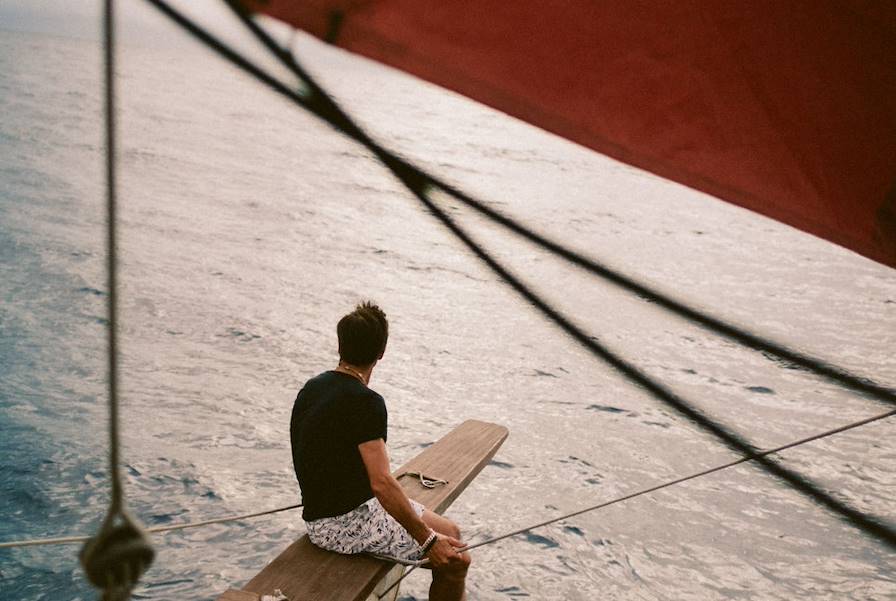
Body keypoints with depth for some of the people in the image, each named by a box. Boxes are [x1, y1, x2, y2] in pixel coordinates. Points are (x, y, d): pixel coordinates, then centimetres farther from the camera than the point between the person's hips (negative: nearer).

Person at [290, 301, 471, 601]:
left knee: (448, 531, 20)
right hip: (346, 525, -9)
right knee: (454, 558, -4)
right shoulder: (365, 402, -21)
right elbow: (382, 484, -27)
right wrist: (428, 540, -21)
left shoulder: (312, 387, 6)